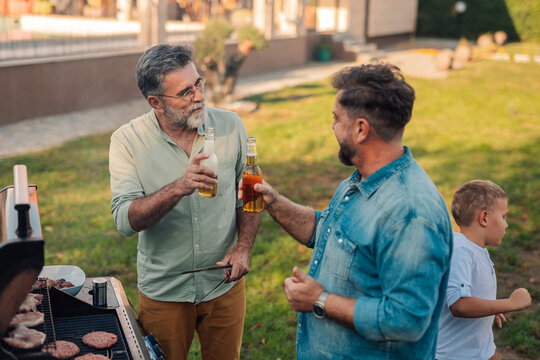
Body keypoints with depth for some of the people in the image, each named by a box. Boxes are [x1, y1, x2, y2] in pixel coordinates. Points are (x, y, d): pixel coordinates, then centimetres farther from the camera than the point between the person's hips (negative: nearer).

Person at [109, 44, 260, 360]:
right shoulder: (127, 141, -14)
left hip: (224, 284, 2)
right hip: (163, 292, -1)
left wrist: (243, 248, -8)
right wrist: (179, 188, -35)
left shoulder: (230, 126, -7)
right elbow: (125, 220, -22)